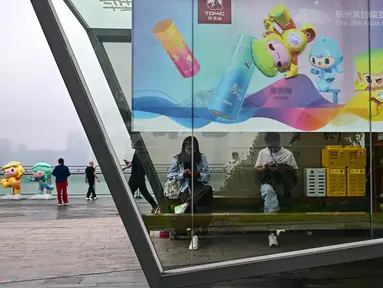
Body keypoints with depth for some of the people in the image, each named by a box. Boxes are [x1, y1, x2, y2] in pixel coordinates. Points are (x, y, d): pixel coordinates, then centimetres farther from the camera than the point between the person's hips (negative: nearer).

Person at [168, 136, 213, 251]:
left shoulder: (202, 158, 6)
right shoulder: (178, 158, 6)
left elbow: (207, 177, 4)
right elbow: (169, 175, 6)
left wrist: (198, 174, -18)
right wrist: (182, 174, -10)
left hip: (199, 187, 1)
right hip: (185, 188, -1)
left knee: (208, 189, -37)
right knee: (193, 207, -33)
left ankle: (185, 205, -40)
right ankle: (194, 236, -33)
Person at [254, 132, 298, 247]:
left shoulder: (288, 154, 5)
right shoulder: (262, 152, 11)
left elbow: (294, 172, 8)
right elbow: (257, 170, 15)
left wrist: (282, 169, -10)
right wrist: (265, 168, -5)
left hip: (282, 185, 0)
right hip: (267, 183, 1)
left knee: (269, 195, -33)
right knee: (269, 191, -37)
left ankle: (272, 231, -29)